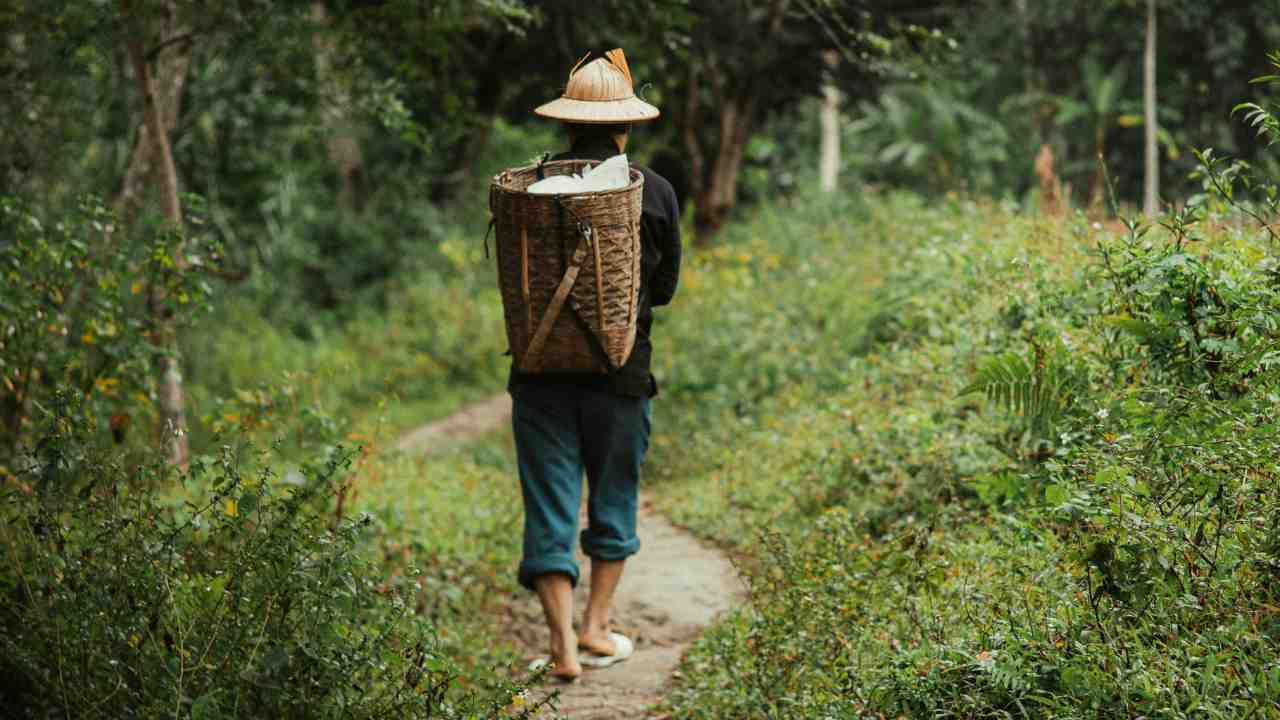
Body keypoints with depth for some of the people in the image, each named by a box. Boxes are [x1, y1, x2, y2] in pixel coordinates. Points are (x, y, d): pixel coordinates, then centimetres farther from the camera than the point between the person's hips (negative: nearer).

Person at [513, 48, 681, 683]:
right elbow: (664, 286, 6)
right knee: (614, 499, 17)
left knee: (550, 510, 4)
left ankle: (564, 646, -2)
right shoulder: (655, 193, -3)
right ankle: (596, 628, 21)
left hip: (541, 369, 0)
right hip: (620, 371, 0)